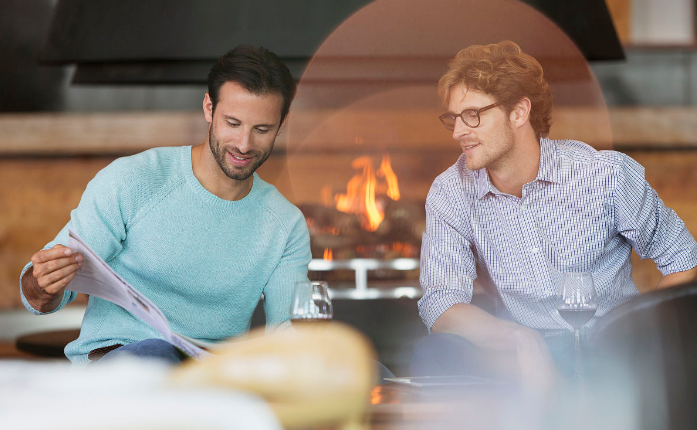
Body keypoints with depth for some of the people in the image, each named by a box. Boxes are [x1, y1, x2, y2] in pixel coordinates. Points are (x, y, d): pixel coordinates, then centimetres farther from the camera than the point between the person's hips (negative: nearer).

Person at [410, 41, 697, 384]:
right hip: (517, 359, 2)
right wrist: (520, 341, -30)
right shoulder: (451, 194, -2)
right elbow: (440, 302, -12)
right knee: (432, 354, -28)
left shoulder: (609, 175, -7)